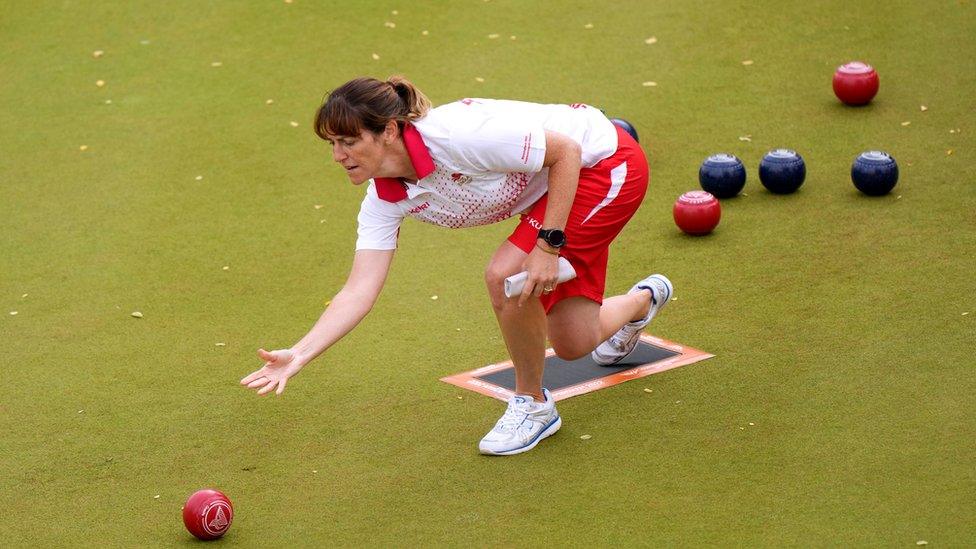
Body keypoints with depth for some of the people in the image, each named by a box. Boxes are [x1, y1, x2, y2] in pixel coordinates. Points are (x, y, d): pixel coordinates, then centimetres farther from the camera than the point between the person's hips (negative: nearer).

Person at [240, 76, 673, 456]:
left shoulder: (456, 135, -36)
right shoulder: (385, 200, -13)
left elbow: (567, 150, -28)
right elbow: (359, 292, -16)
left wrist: (549, 244, -30)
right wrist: (299, 355, -28)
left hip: (603, 159, -8)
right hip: (542, 189, 8)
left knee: (505, 276, -26)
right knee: (573, 345, 14)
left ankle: (532, 405, -1)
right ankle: (642, 300, 52)